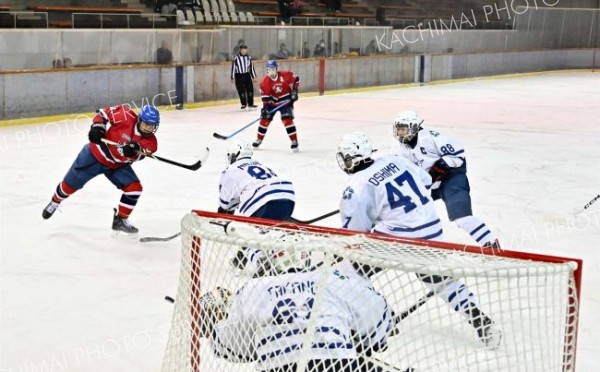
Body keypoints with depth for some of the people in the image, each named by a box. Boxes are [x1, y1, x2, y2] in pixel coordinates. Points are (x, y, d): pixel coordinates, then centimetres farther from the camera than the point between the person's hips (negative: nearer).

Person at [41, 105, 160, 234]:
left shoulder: (150, 141, -17)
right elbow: (104, 112, -14)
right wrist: (97, 126, -29)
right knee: (71, 183, 9)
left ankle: (120, 219, 7)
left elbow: (135, 156, -28)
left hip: (117, 165, 3)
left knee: (134, 188, -12)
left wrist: (133, 151, -49)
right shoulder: (127, 116, -26)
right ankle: (55, 202, 41)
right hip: (96, 154, -3)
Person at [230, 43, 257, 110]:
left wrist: (254, 76, 11)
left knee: (250, 89, 2)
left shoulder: (249, 58, 6)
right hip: (239, 76, -3)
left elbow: (251, 67, 12)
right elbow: (233, 68, -5)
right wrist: (232, 78, -7)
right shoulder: (236, 58, -6)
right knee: (241, 91, -2)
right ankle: (243, 104, 10)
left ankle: (250, 103, 15)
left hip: (247, 75, 3)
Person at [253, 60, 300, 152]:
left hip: (286, 101, -2)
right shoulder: (265, 81, -16)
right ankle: (259, 140, 21)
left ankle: (294, 142, -10)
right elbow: (264, 96, -15)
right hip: (272, 102, 2)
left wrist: (294, 91, -8)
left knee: (287, 120, -16)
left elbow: (295, 80, -2)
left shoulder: (286, 75, -19)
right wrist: (265, 106, -25)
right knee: (264, 119, 1)